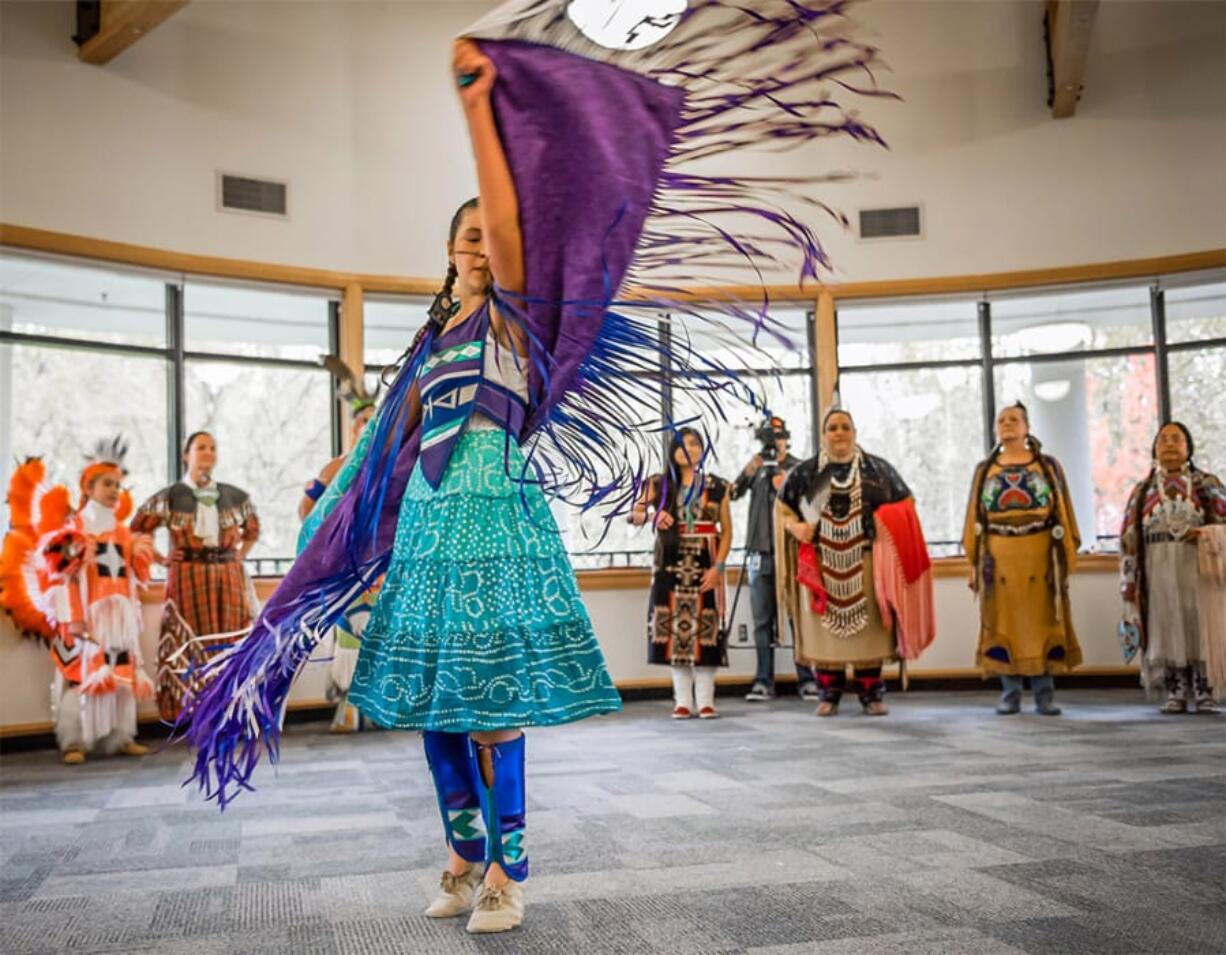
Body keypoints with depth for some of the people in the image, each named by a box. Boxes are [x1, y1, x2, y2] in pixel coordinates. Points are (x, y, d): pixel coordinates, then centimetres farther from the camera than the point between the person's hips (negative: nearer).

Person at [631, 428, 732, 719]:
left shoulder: (717, 486, 7)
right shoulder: (660, 485, 6)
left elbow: (727, 531, 4)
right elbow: (634, 515, -5)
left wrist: (718, 567, -8)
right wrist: (652, 515, -27)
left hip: (705, 568, 0)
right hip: (671, 567, 1)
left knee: (705, 629, -3)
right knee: (674, 628, 0)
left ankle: (705, 700, 4)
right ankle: (683, 701, 8)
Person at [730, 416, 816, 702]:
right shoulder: (757, 466, 10)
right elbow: (733, 493, -4)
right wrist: (748, 474, -19)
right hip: (760, 552, 2)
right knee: (762, 621, 3)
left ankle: (807, 679, 2)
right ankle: (763, 681, 7)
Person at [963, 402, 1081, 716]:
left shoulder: (1048, 466, 8)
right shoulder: (984, 471, 12)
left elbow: (1063, 514, 6)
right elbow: (975, 519, 10)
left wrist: (1066, 556, -1)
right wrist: (973, 562, 4)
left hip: (1039, 556, -1)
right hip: (998, 557, 1)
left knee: (1041, 620, 0)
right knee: (1003, 624, 1)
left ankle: (1044, 693, 7)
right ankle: (1010, 693, 8)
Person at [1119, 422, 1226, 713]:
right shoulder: (1142, 491, 13)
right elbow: (1129, 537, 9)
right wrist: (1129, 578, 2)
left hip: (1195, 566, -1)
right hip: (1158, 570, 1)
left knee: (1199, 625, -4)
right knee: (1166, 628, 1)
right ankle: (1176, 694, 6)